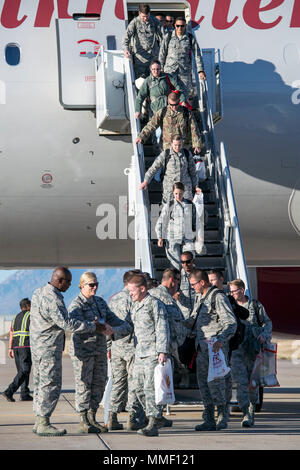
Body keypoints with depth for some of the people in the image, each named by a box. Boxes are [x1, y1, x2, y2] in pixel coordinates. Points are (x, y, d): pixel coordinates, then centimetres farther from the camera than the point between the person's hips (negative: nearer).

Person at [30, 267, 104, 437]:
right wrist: (92, 326, -17)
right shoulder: (53, 299, -20)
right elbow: (66, 323, -25)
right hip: (49, 348, -10)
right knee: (51, 384, -7)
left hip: (37, 346, 10)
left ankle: (39, 422, 18)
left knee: (41, 384, 14)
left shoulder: (39, 292, 11)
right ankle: (43, 424, -7)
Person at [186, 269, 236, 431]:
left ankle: (222, 417, -2)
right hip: (201, 347, 9)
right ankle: (209, 420, 10)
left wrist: (221, 339, -32)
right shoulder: (199, 297, 17)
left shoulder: (218, 297, -11)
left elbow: (230, 322, -18)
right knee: (203, 382, 7)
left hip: (215, 346, -9)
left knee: (214, 381, -13)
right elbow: (193, 320, 32)